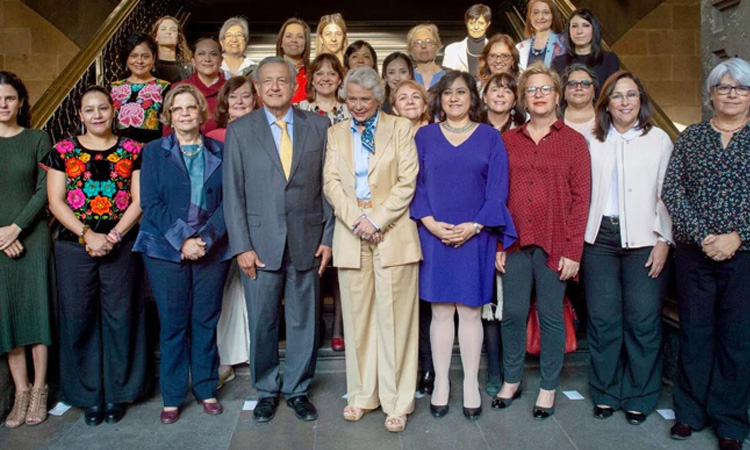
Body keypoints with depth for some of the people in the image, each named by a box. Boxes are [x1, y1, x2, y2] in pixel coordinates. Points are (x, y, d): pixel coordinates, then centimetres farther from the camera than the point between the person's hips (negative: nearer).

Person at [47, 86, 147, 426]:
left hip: (122, 246, 0)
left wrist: (112, 236, -11)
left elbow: (138, 201, 0)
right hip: (74, 247, 1)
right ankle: (90, 396, 19)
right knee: (79, 319, 4)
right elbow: (55, 201, 1)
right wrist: (87, 235, -11)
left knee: (120, 317, 4)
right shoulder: (63, 151, 7)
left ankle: (117, 394, 18)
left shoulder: (132, 151, 6)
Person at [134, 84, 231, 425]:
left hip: (212, 250, 1)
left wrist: (207, 237, -12)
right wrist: (182, 240, -12)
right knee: (172, 324, 4)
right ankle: (172, 397, 16)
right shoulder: (154, 151, 6)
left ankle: (206, 390, 21)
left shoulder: (219, 152, 8)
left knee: (206, 321, 7)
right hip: (166, 251, -1)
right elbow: (151, 203, -2)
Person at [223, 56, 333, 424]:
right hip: (260, 243, 0)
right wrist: (241, 246, -6)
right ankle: (266, 392, 28)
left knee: (304, 321, 10)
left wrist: (328, 237, -1)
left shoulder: (318, 126, 5)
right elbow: (233, 193, 1)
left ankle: (298, 390, 27)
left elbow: (328, 185, 5)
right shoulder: (239, 130, 3)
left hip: (307, 241, 1)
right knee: (262, 322, 8)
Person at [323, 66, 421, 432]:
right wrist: (357, 220, -11)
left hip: (393, 233, -2)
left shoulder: (400, 128, 6)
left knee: (394, 317, 0)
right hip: (350, 235, 3)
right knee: (357, 317, 7)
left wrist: (376, 220, -13)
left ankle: (396, 402, 10)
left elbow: (407, 182, -3)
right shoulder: (336, 133, 14)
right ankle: (361, 395, 19)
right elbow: (331, 182, 4)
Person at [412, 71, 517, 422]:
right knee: (440, 311, 6)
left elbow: (497, 189, -1)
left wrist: (473, 227, -12)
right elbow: (415, 184, 3)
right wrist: (430, 222, -11)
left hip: (475, 237, 0)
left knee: (470, 311, 6)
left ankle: (471, 384, 19)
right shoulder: (424, 136, 7)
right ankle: (441, 383, 17)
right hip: (434, 236, 1)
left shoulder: (490, 137, 5)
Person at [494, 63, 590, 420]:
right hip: (514, 242, 2)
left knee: (551, 316, 7)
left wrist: (573, 250, -8)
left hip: (554, 243, -2)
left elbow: (581, 198, -1)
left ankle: (548, 388, 23)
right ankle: (511, 380, 26)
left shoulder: (574, 141, 3)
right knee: (513, 313, 8)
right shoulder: (507, 140, 8)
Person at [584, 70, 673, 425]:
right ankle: (605, 393, 20)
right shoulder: (593, 142, 11)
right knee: (603, 319, 5)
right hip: (600, 237, 1)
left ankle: (639, 396, 16)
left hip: (643, 240, -1)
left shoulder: (659, 139, 7)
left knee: (643, 321, -1)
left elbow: (667, 193, 3)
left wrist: (664, 240, -4)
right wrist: (578, 239, -1)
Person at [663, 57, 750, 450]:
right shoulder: (691, 137, 7)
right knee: (694, 333, 8)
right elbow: (672, 191, -2)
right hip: (693, 253, 1)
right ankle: (690, 412, 23)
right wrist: (703, 235, -12)